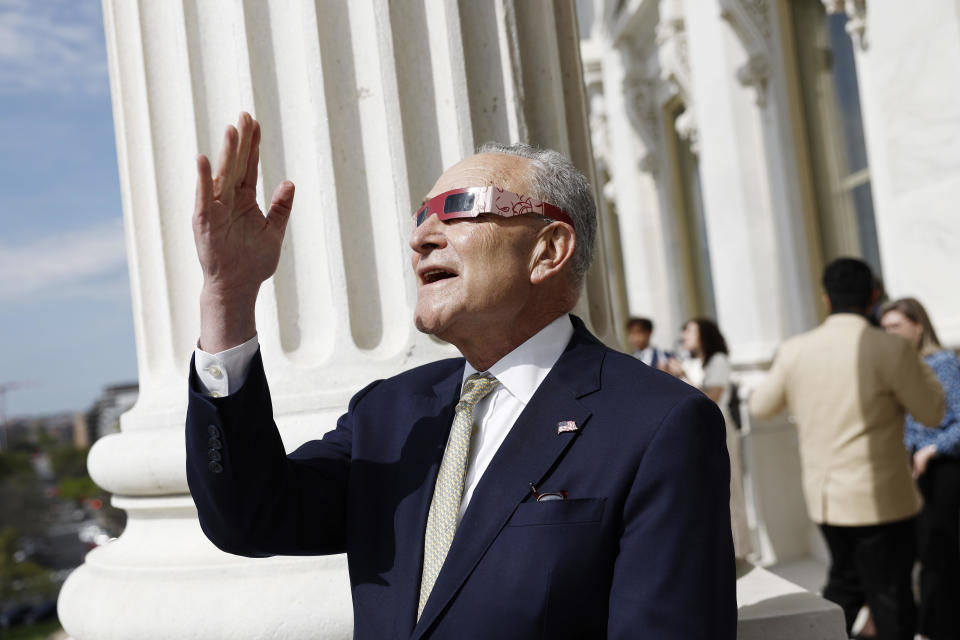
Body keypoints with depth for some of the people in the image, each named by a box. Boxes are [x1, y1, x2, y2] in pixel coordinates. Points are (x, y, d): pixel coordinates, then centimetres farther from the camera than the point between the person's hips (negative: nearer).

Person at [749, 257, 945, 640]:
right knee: (891, 598, 7)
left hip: (823, 496, 5)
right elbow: (932, 413, -5)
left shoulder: (794, 350, -3)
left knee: (845, 582, 23)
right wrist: (919, 367, 10)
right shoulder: (891, 350, -15)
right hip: (880, 500, -5)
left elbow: (760, 406, 10)